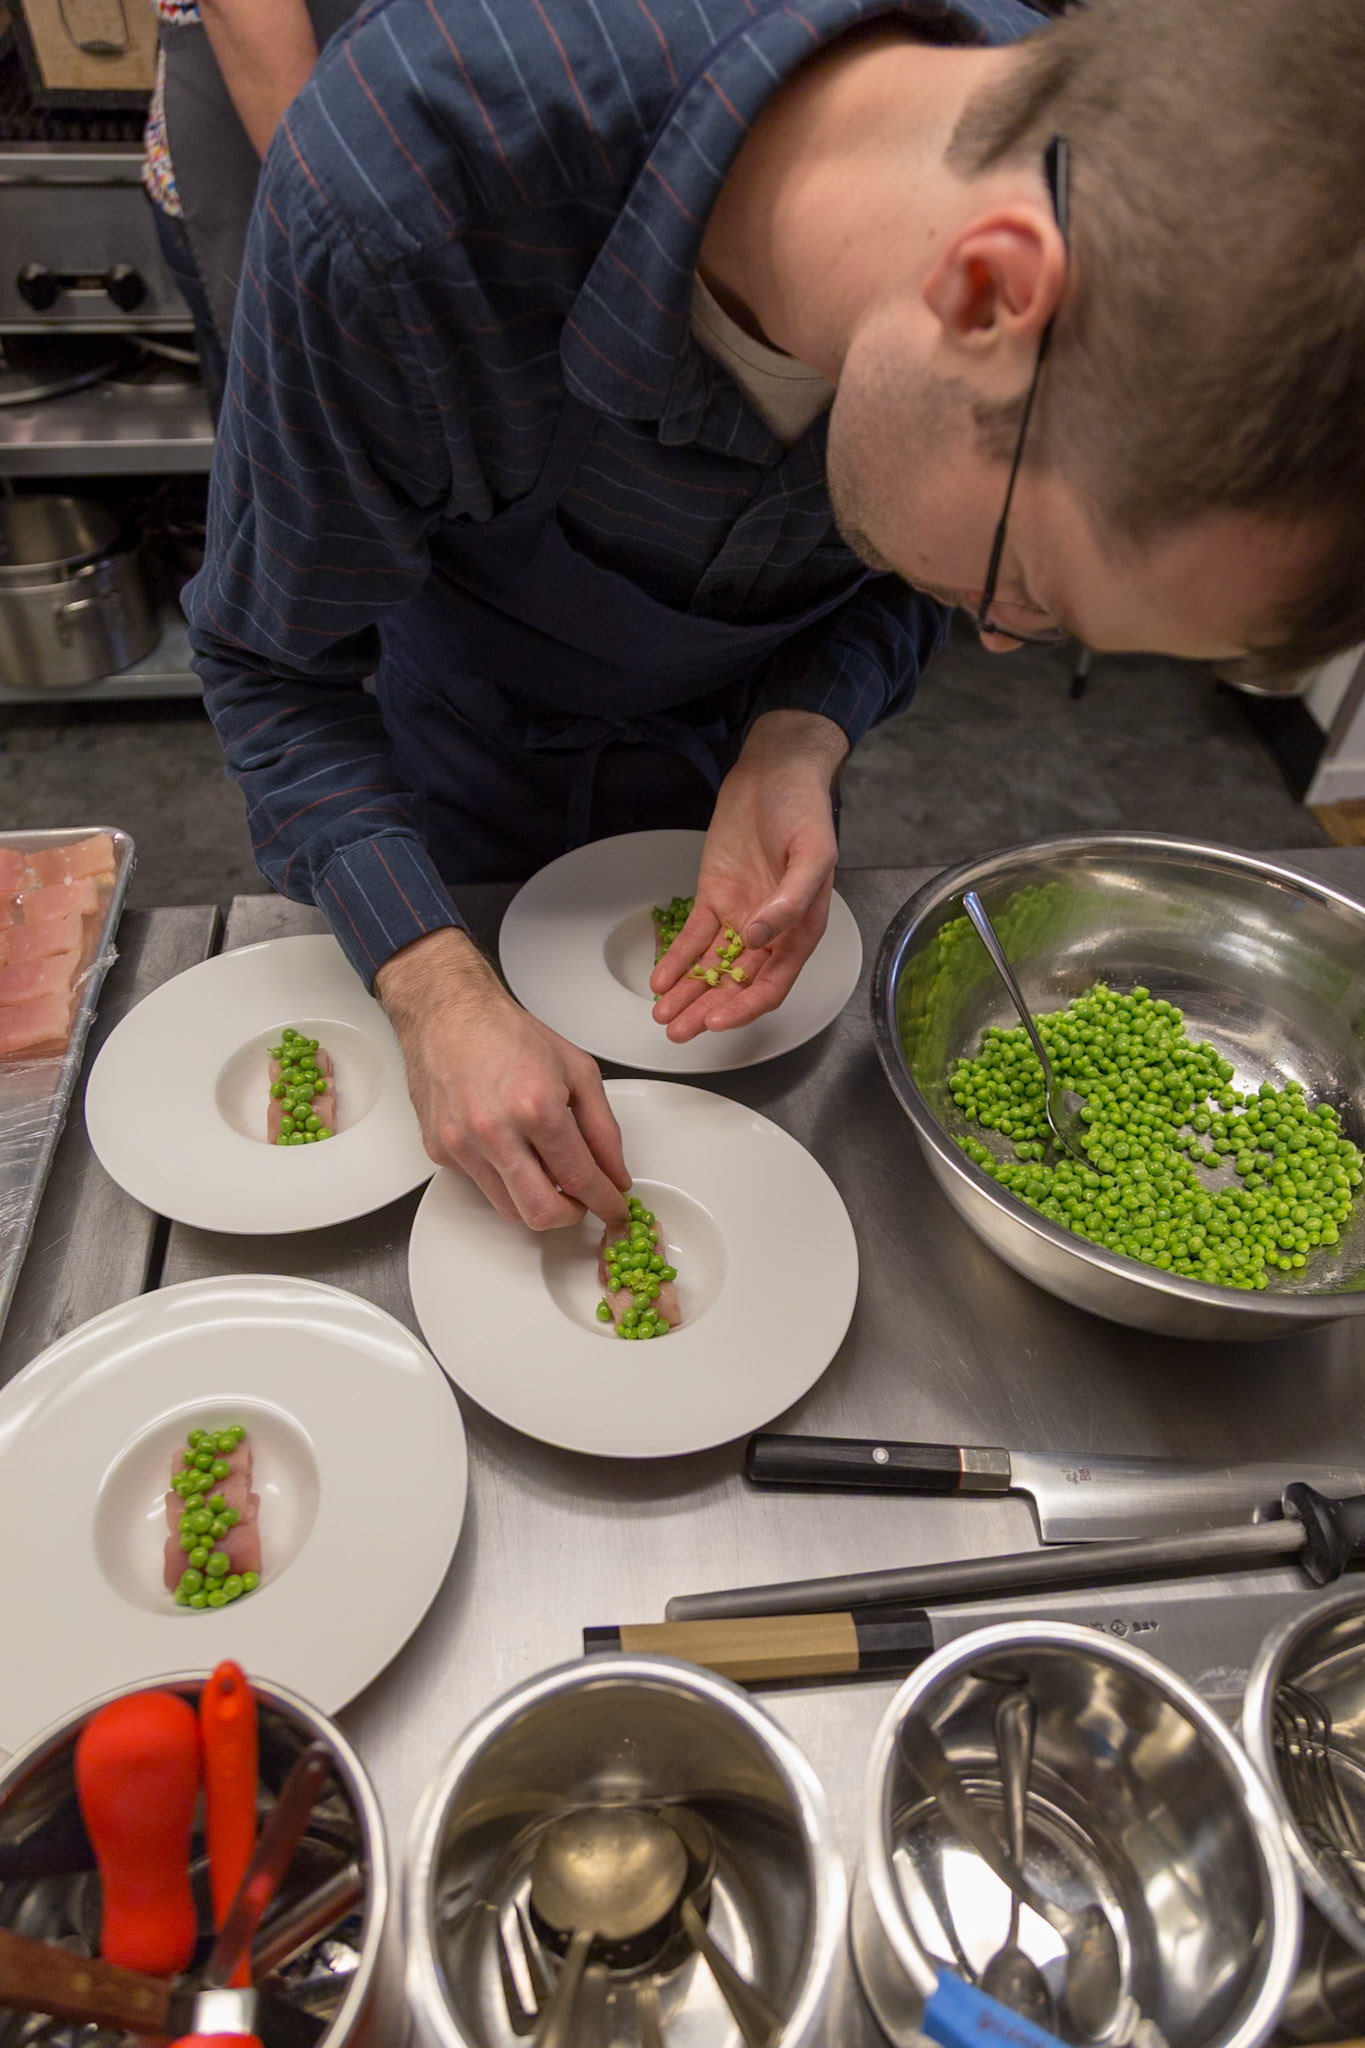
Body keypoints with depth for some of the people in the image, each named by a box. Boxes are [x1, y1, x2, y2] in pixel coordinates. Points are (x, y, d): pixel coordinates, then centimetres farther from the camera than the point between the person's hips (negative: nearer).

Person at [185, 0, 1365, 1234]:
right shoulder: (399, 184, -41)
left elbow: (900, 583, -9)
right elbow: (273, 661, -26)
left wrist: (798, 749, -29)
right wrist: (442, 995, -36)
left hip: (752, 765, 3)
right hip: (464, 793, -1)